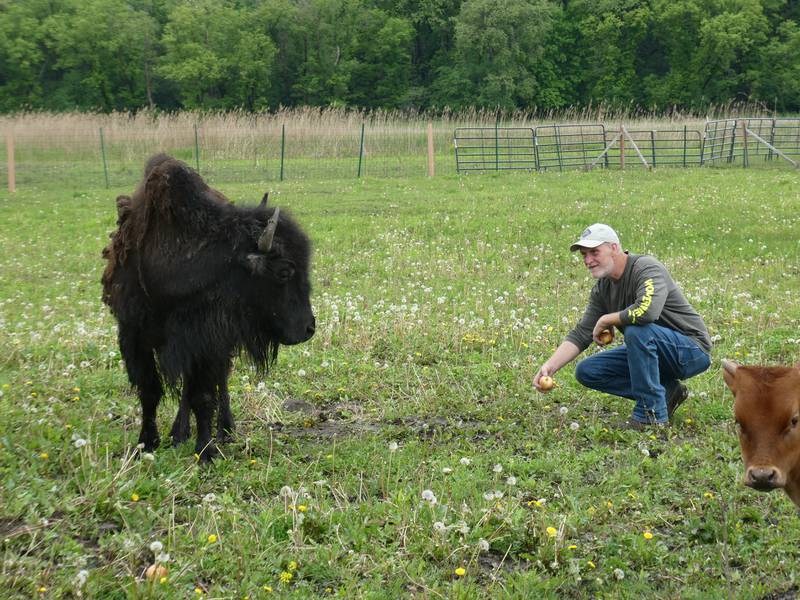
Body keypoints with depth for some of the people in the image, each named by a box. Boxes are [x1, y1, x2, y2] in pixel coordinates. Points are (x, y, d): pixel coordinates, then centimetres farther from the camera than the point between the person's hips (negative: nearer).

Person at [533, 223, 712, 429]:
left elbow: (647, 310, -42)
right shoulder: (602, 289, 3)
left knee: (636, 330, -35)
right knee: (586, 371, -1)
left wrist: (605, 320, -25)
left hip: (691, 350, -8)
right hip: (647, 349, 8)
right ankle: (667, 392, 3)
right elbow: (581, 334, 1)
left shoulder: (647, 269, -22)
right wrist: (550, 366, -14)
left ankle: (652, 413, -23)